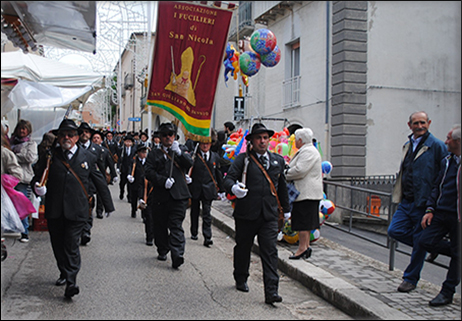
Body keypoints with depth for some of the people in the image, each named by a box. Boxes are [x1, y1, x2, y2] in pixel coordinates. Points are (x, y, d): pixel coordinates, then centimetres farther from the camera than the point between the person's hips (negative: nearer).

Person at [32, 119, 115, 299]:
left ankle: (71, 282, -2)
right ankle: (64, 274, 34)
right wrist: (38, 186, -13)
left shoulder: (87, 157, 5)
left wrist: (109, 207, 13)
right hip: (54, 211, 3)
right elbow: (38, 175, 13)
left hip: (77, 210, -3)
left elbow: (100, 183, 11)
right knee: (58, 245, 13)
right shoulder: (50, 156, 7)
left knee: (71, 245, -8)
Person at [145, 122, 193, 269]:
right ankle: (162, 251, 26)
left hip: (178, 195, -2)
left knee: (176, 225, -8)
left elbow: (189, 164, -2)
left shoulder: (182, 149, 15)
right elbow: (149, 173, 1)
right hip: (160, 196, 2)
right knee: (160, 226, 9)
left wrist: (179, 152, -18)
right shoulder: (154, 154, 13)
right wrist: (163, 181, -14)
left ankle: (177, 255, -15)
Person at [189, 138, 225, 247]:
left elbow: (218, 174, 11)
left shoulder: (215, 157, 7)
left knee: (207, 214, -4)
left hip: (208, 189, 0)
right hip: (195, 189, 0)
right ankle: (194, 233, 31)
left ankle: (207, 238, -5)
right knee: (195, 212, 14)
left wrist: (221, 190, 13)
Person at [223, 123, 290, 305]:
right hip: (246, 214, -2)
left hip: (269, 215, 2)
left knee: (270, 252, -5)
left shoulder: (278, 161, 13)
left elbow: (282, 186, 22)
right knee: (243, 248, 14)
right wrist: (233, 188, -33)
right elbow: (229, 179, -10)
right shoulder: (243, 159, 0)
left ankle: (271, 292, -4)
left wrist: (286, 209, 25)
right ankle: (241, 280, 37)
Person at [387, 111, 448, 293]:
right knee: (394, 231, -1)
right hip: (407, 201, 7)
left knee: (419, 243, 3)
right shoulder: (408, 145, 14)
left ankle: (410, 279, 18)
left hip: (423, 203, -7)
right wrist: (399, 196, 17)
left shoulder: (436, 145, -8)